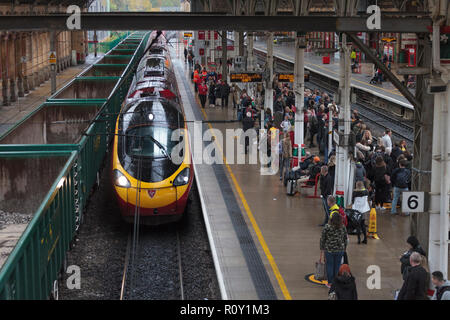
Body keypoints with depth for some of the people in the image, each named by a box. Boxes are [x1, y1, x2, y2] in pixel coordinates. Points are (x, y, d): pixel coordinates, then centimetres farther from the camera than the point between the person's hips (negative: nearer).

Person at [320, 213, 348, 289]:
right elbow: (345, 239, 5)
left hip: (329, 250, -2)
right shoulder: (343, 227, -2)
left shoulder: (327, 227, -10)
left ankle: (330, 283, 15)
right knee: (337, 266, 11)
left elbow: (322, 239, -5)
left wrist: (321, 252, 4)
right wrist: (344, 248, 18)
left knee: (329, 266, 9)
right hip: (340, 250, 2)